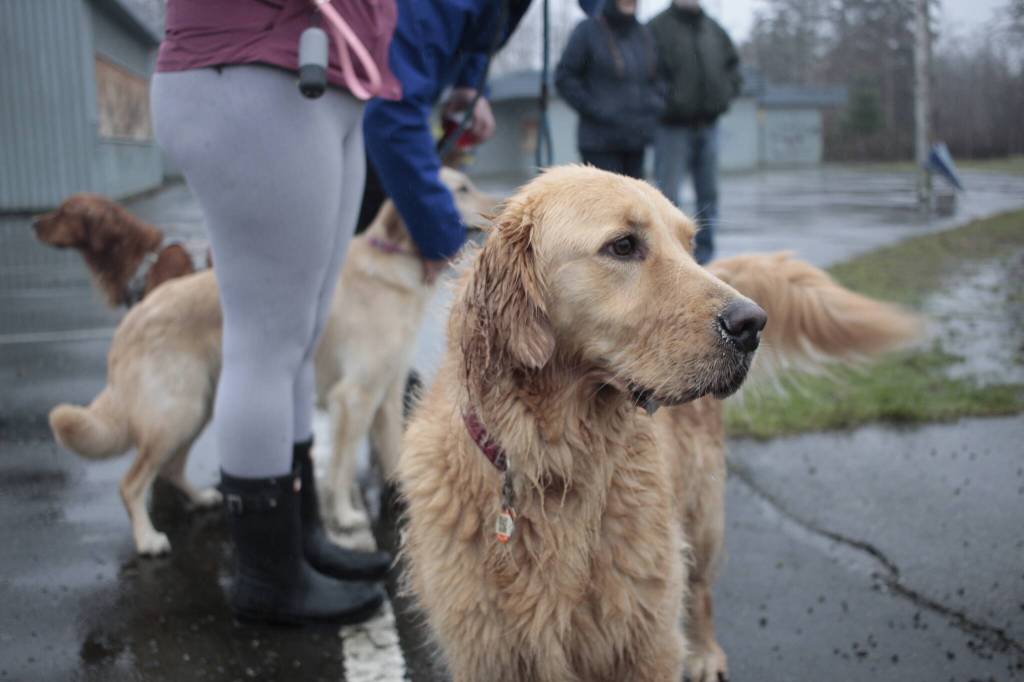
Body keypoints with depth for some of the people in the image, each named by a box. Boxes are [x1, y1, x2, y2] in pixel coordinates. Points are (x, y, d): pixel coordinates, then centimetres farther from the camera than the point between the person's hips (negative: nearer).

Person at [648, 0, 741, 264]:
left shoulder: (713, 29, 12)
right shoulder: (657, 28, -6)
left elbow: (733, 63, 22)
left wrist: (726, 92, 6)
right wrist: (669, 101, -17)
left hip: (708, 124, 6)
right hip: (673, 126, -6)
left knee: (709, 193, 8)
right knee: (668, 194, -8)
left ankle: (705, 254, 16)